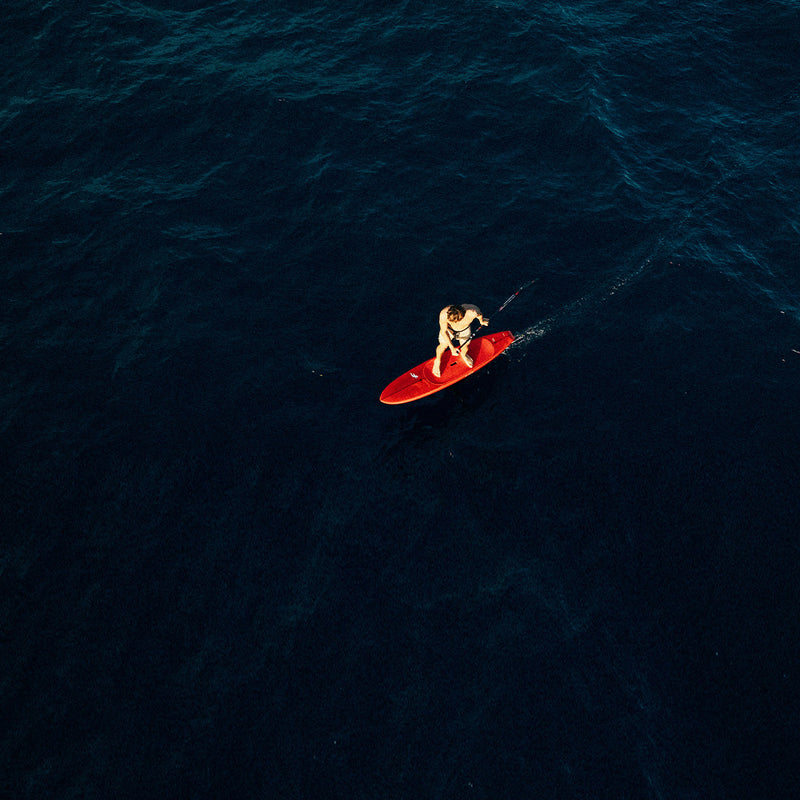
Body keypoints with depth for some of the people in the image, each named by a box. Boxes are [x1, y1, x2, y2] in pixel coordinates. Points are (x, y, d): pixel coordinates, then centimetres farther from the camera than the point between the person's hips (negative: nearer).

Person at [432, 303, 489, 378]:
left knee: (464, 348, 20)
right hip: (449, 329, -1)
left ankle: (463, 355, 58)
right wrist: (451, 347, -22)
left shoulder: (472, 313, -43)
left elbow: (479, 314, -15)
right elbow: (443, 331, -23)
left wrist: (481, 321, 8)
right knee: (443, 346, 16)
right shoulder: (444, 314, -43)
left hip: (464, 329, 1)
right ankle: (438, 361, 50)